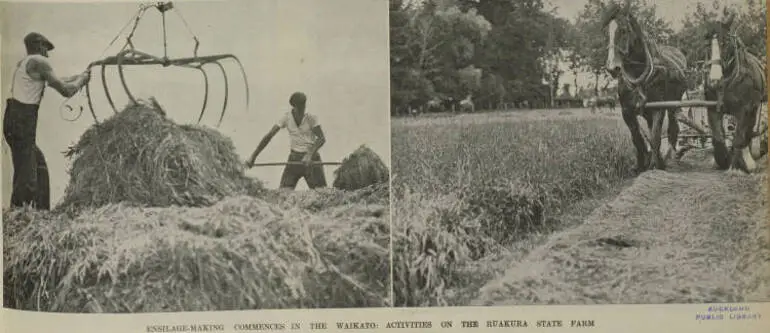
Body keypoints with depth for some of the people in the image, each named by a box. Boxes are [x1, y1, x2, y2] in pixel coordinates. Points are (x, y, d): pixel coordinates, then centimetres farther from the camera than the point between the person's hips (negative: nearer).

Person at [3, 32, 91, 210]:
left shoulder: (24, 64, 20)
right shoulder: (39, 62, -7)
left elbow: (55, 82, 30)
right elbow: (66, 90, -8)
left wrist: (79, 77, 35)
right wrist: (81, 80, 10)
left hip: (14, 121, 10)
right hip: (22, 123, -10)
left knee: (40, 167, 18)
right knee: (26, 175, -9)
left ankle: (41, 213, 21)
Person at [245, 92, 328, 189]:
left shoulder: (311, 118, -9)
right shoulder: (286, 118, -4)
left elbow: (322, 138, -16)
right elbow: (269, 136, -4)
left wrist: (310, 155, -33)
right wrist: (253, 157, -8)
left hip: (312, 159, -2)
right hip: (294, 159, 2)